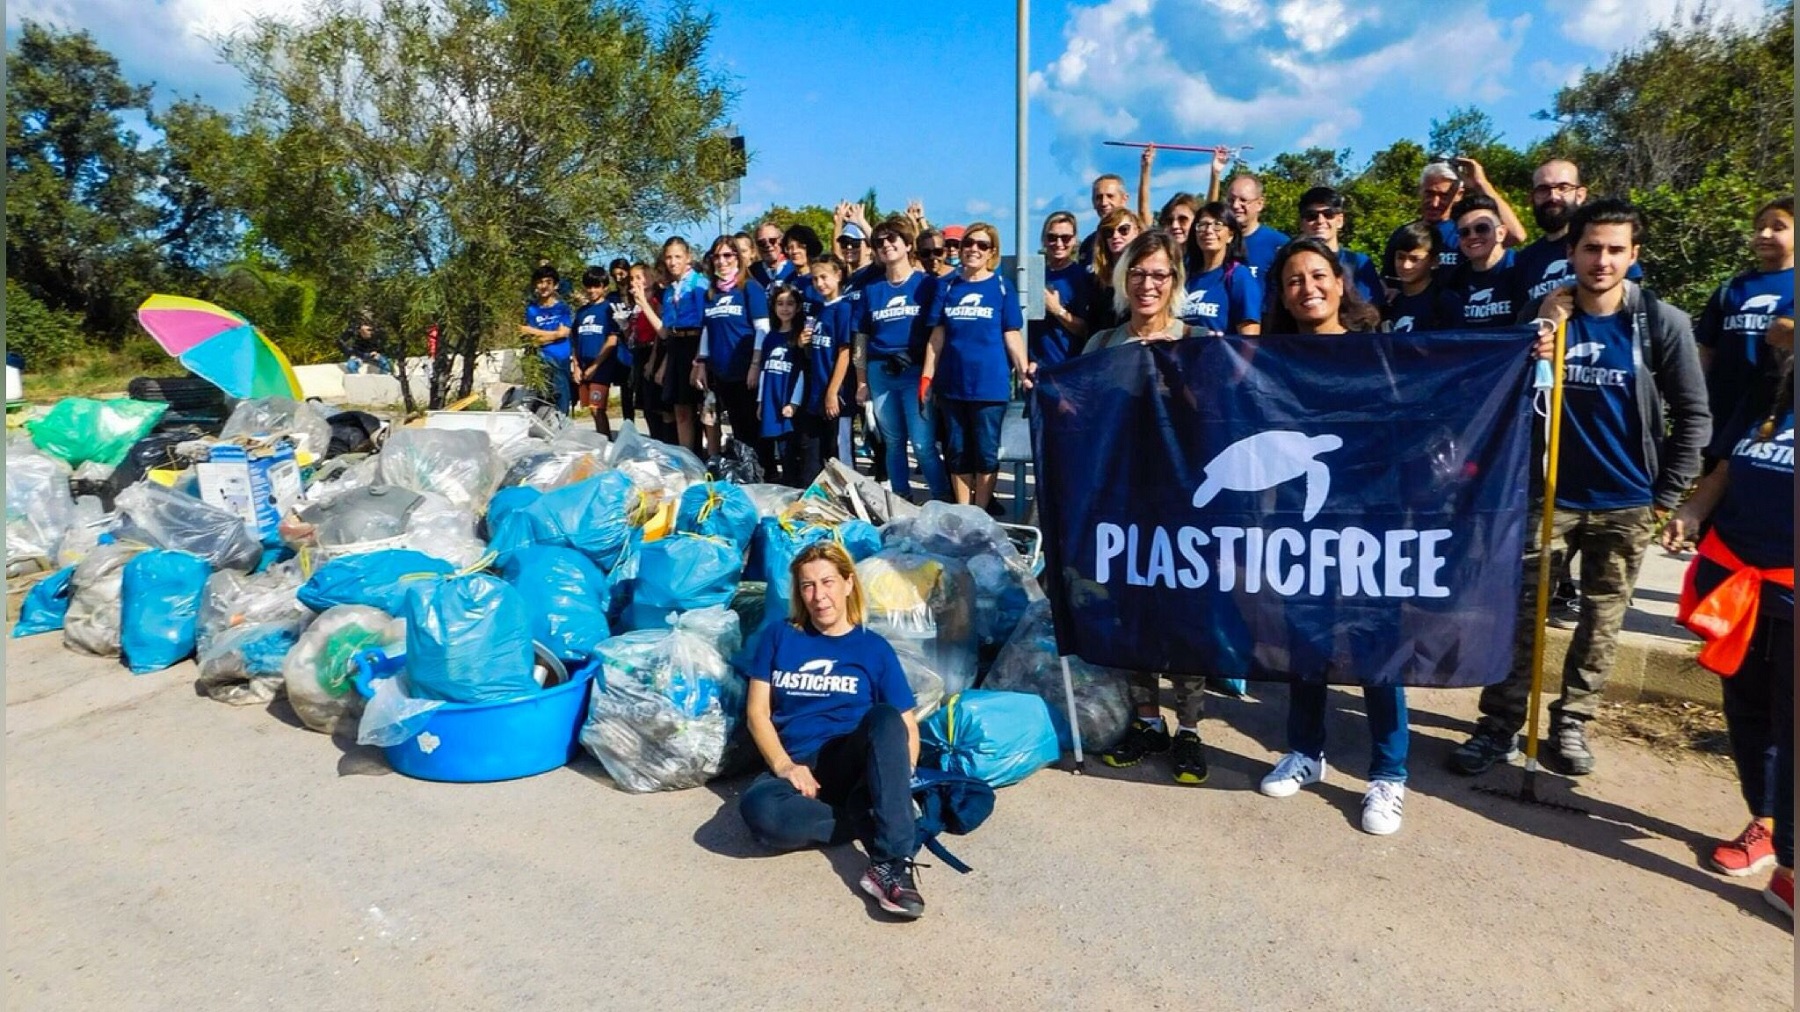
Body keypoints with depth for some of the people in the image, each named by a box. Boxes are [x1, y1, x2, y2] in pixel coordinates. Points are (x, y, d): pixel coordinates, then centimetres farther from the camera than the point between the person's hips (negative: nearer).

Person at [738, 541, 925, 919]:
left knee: (885, 717, -34)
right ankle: (872, 821, -18)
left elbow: (906, 726, 5)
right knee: (759, 810, -36)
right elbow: (757, 712, 6)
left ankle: (892, 864, -36)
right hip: (794, 769, 0)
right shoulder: (779, 637, 12)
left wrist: (899, 779, -16)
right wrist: (784, 765, -12)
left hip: (853, 765, 0)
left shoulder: (874, 648, 9)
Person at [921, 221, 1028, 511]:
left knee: (986, 452, 3)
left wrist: (1023, 370, -13)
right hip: (953, 384, 3)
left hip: (990, 384, -3)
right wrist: (927, 376, 2)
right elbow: (937, 336, 8)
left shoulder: (1002, 287, 1)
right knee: (957, 451, 10)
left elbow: (1012, 335, -1)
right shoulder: (948, 287, 8)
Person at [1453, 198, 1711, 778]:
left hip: (1627, 504, 0)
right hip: (1549, 494, 0)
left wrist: (1668, 495, -3)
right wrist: (1542, 330, -15)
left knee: (1603, 620, 8)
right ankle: (1500, 725, 5)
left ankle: (1571, 722, 21)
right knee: (1519, 610, -2)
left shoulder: (1663, 324, -3)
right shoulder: (1544, 316, 0)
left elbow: (1693, 416, 1)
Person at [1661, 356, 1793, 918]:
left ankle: (1788, 866, 4)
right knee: (1747, 712, 14)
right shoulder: (1760, 407, 12)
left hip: (1787, 596, -4)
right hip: (1733, 580, 5)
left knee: (1788, 724, -3)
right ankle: (1765, 823, 30)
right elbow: (1722, 475, 15)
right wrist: (1692, 513, -5)